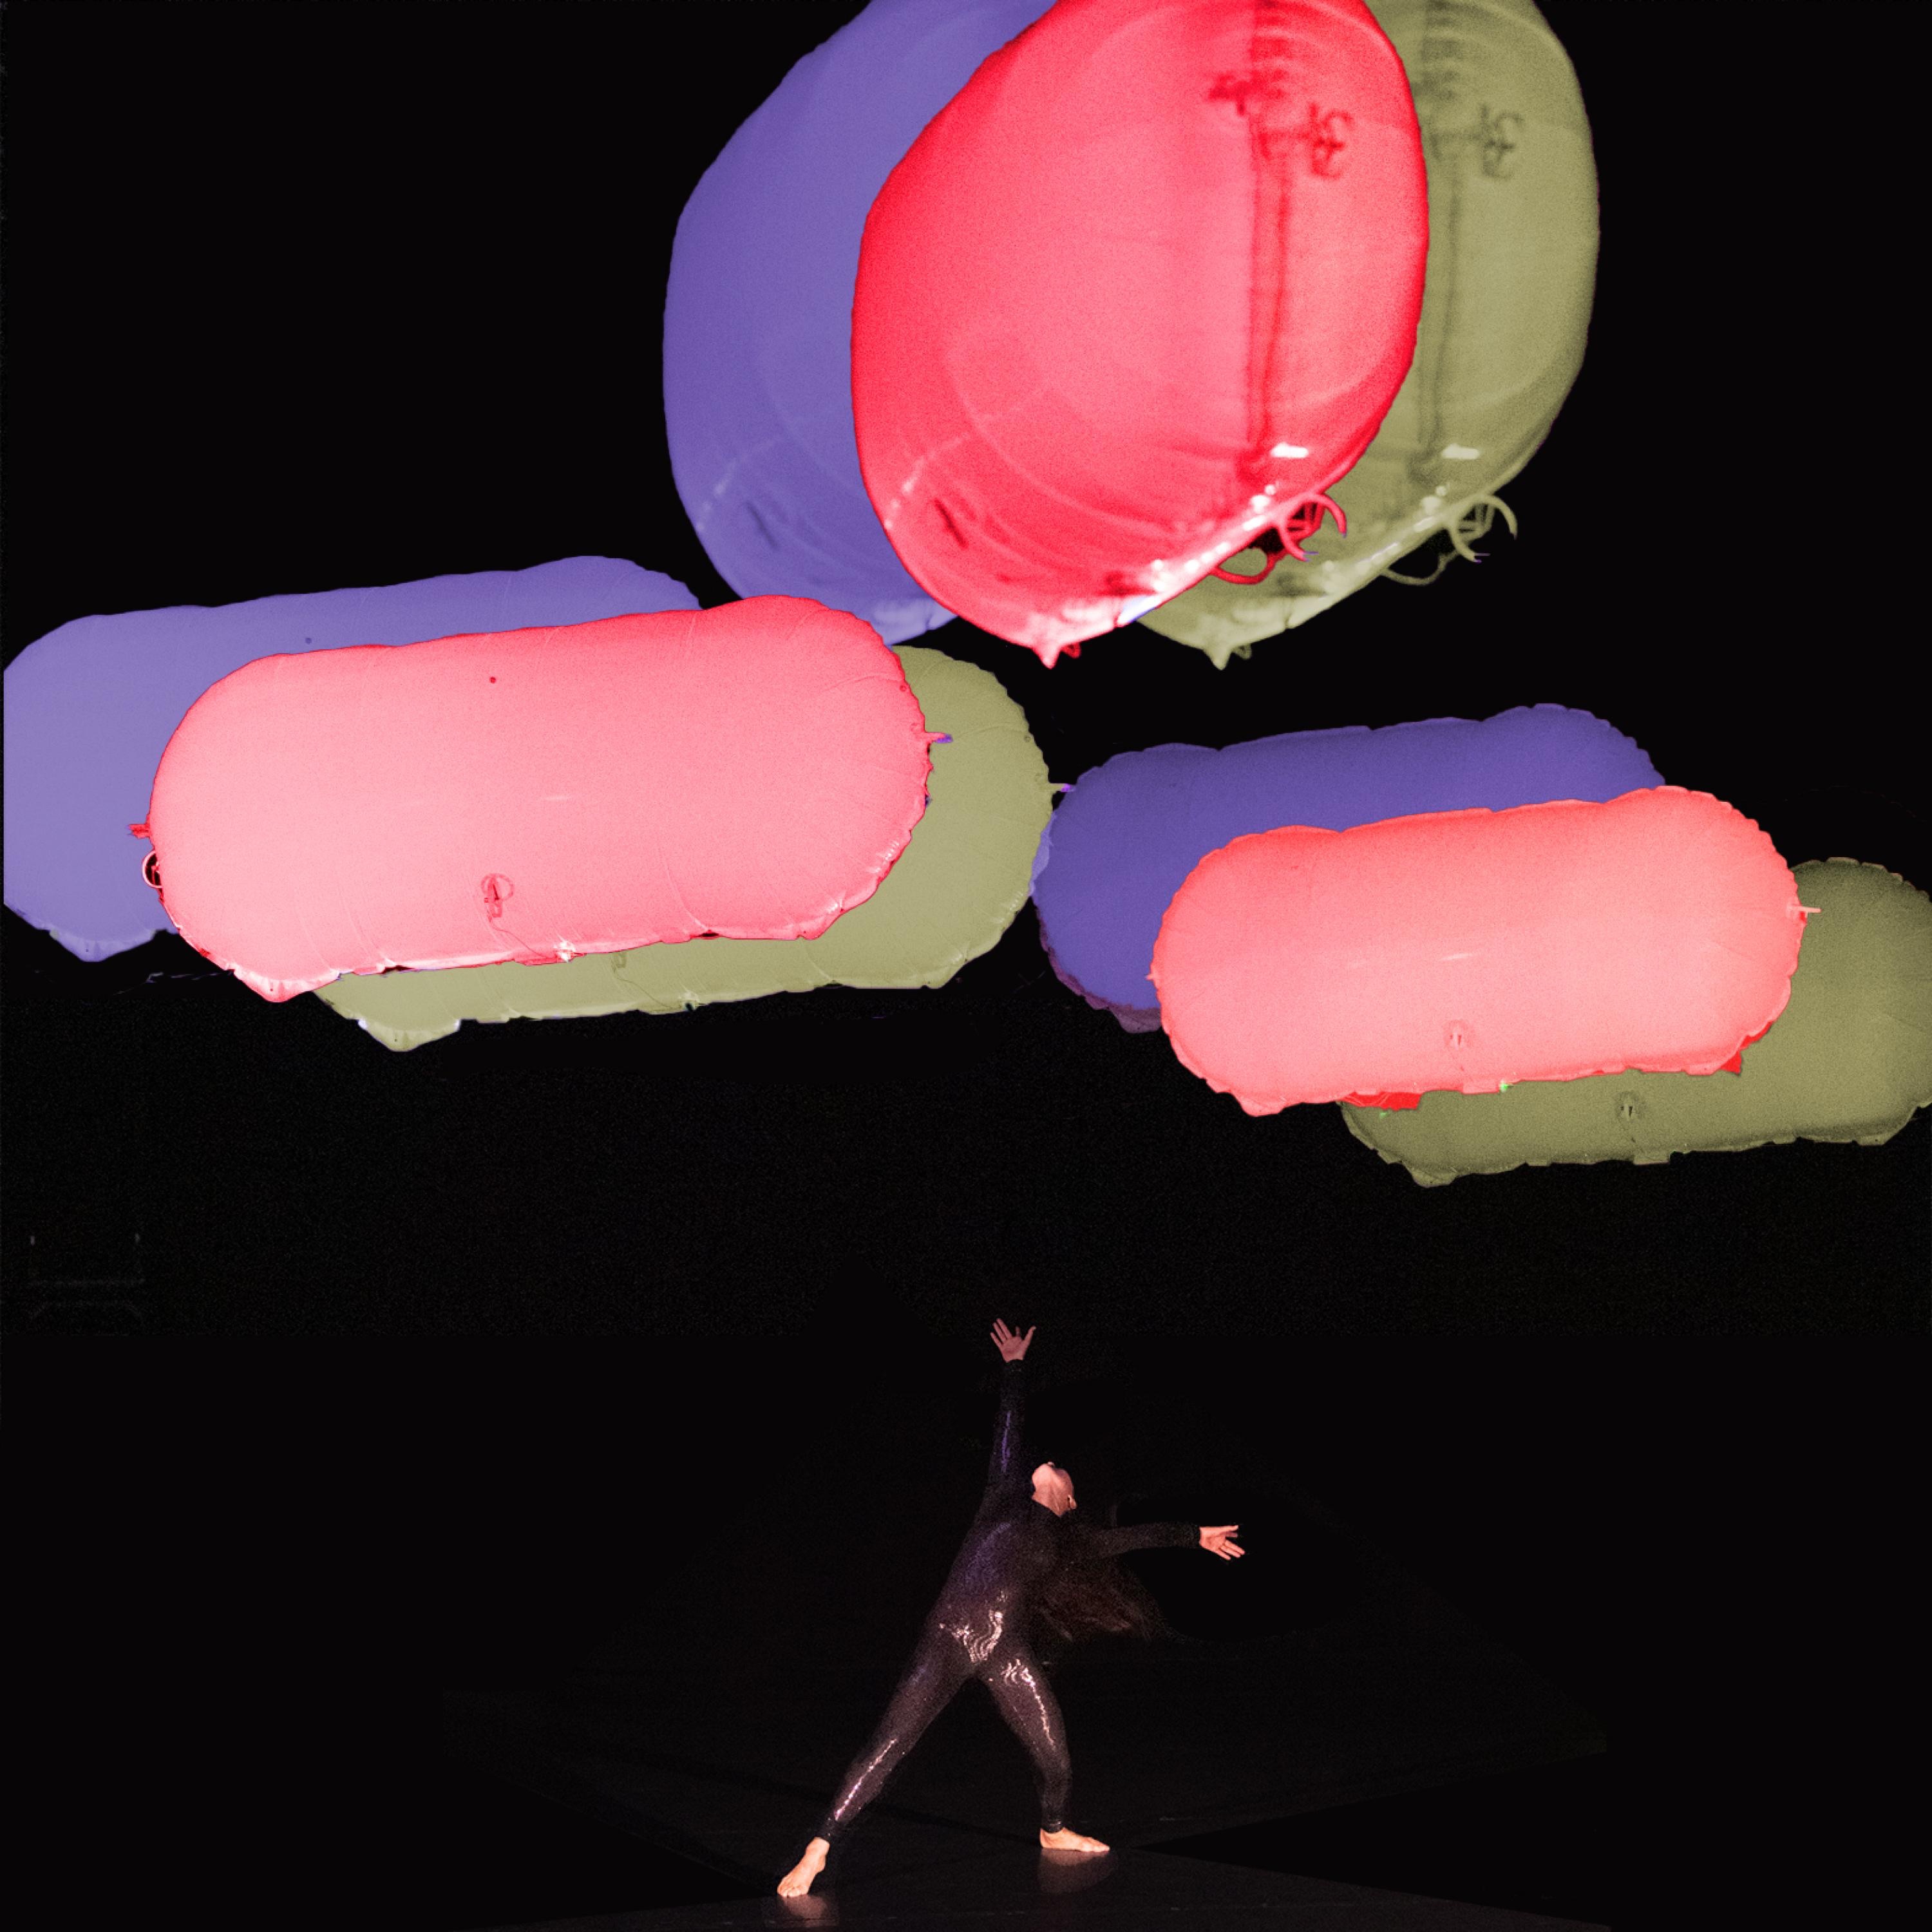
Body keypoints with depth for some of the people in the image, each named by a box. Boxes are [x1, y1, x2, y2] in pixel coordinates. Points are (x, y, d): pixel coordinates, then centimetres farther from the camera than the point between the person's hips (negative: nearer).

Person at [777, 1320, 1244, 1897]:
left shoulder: (1069, 1540, 22)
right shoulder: (1007, 1498, 20)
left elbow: (1137, 1536, 30)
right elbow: (1008, 1428, 29)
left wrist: (1197, 1536, 34)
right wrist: (1014, 1365, 39)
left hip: (1008, 1649, 2)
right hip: (947, 1638, -2)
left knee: (1056, 1759, 7)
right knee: (888, 1747, -9)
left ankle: (1054, 1830, 41)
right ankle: (818, 1849, -6)